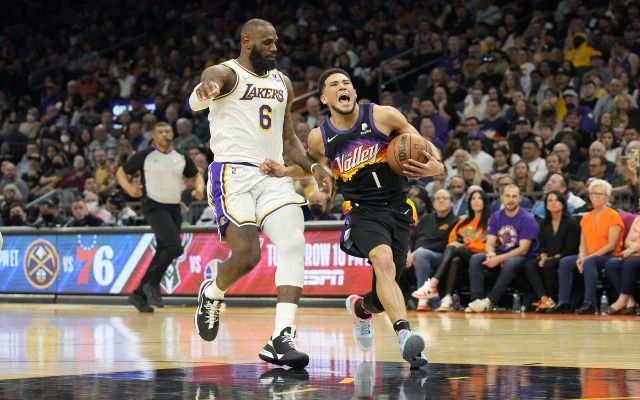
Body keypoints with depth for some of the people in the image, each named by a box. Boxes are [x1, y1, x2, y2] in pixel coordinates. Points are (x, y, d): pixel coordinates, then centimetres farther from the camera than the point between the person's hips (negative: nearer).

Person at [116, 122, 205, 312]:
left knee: (163, 252, 7)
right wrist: (129, 188, -15)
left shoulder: (181, 158, 8)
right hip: (154, 206, -6)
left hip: (174, 208, 6)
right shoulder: (145, 156, -4)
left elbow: (196, 175, 21)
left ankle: (139, 294, 18)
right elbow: (121, 172, 4)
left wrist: (199, 188, -1)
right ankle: (152, 284, -6)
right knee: (174, 247, -23)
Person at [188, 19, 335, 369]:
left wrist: (312, 167, 6)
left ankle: (281, 339, -20)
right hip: (233, 173, -6)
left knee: (294, 243, -15)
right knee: (247, 254, -17)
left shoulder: (282, 83, 18)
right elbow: (196, 100, -29)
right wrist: (205, 89, -55)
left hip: (273, 176, 6)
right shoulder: (226, 74, -4)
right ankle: (211, 295, 19)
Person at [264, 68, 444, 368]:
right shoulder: (320, 138, -1)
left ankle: (360, 307, 45)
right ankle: (404, 335, -43)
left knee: (385, 293, 6)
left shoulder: (383, 116, -5)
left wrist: (434, 165, -15)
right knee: (383, 261, -33)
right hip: (362, 211, -2)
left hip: (398, 208, 2)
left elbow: (422, 146, 5)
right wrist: (282, 172, 3)